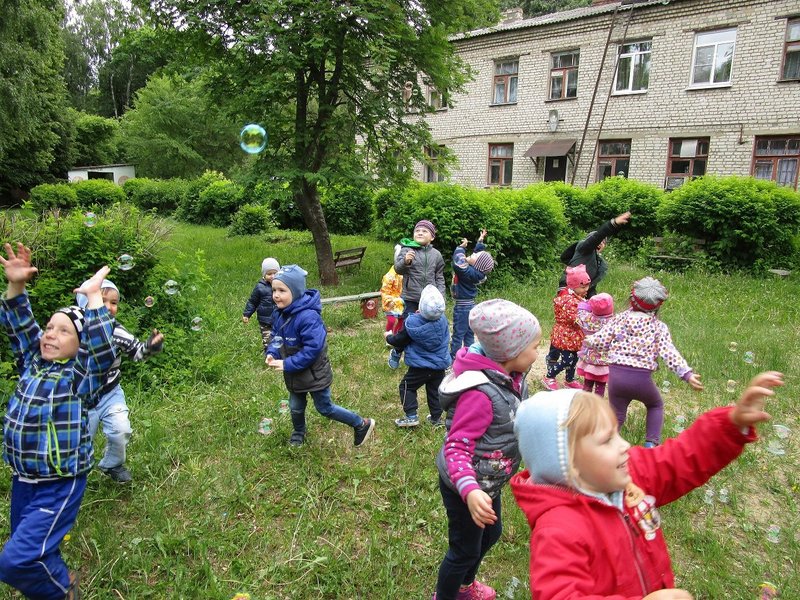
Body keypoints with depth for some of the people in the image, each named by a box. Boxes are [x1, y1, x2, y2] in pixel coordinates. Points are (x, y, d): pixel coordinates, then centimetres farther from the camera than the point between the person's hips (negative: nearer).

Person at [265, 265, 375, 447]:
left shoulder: (308, 316, -32)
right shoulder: (280, 314, -4)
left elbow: (313, 348, -32)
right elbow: (276, 338, 9)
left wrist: (287, 364, -27)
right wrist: (272, 354, -11)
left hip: (314, 375, -7)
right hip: (295, 375, 7)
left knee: (325, 408, 8)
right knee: (296, 407, 22)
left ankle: (362, 424, 25)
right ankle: (298, 433, 52)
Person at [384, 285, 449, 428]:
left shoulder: (413, 322, -21)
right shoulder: (443, 320, -10)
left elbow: (399, 341, -9)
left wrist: (389, 337, 15)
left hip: (420, 367, -4)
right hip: (440, 365, 4)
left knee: (407, 386, 12)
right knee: (434, 390, 18)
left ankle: (411, 416, 7)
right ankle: (436, 417, 27)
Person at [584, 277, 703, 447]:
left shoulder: (619, 318, 4)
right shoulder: (659, 327, 0)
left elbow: (599, 342, 2)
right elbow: (669, 354, -13)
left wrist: (588, 340, 22)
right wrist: (687, 374, -17)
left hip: (616, 374, 1)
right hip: (642, 378, -1)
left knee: (617, 415, 20)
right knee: (656, 406, 30)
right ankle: (652, 443, 19)